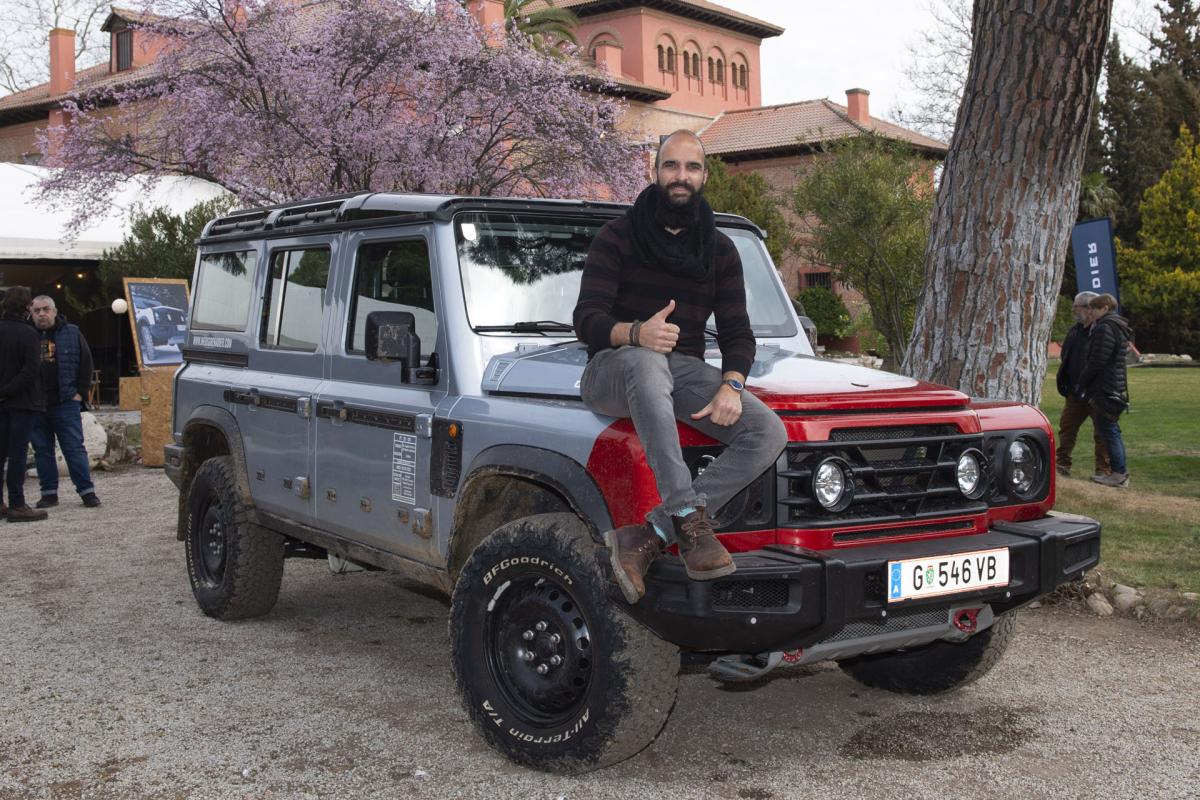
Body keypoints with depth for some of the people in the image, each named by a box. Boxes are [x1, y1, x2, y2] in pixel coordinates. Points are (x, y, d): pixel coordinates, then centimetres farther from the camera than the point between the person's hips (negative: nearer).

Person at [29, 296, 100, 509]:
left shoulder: (71, 333, 4)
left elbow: (86, 363, 6)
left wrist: (81, 393, -1)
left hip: (66, 403, -2)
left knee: (75, 448, -1)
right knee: (42, 450, 7)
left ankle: (87, 491, 2)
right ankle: (49, 493, 13)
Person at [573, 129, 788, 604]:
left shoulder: (720, 250, 12)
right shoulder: (617, 237, -1)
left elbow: (736, 332, 6)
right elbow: (586, 320, -10)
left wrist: (731, 386, -16)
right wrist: (635, 332, -33)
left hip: (684, 369, 4)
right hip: (612, 370, -4)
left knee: (768, 433, -22)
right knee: (646, 361, -43)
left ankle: (648, 537, -29)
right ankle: (689, 519, -44)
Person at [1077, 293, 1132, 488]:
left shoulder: (1105, 328, -15)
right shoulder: (1119, 329, 18)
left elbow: (1097, 362, -19)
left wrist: (1081, 383, -9)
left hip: (1105, 389, -10)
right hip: (1117, 389, 10)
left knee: (1108, 431, -6)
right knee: (1112, 431, 15)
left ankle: (1119, 474, -5)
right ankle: (1120, 472, 19)